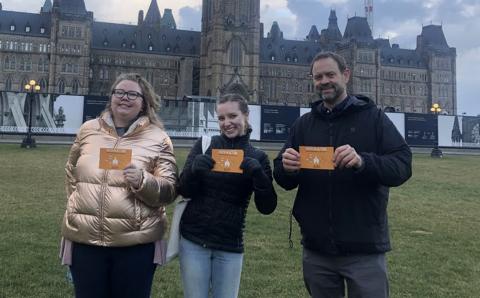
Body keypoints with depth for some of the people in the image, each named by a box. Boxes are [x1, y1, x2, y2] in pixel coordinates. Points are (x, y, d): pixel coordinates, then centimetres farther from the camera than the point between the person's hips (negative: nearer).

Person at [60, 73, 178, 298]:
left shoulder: (158, 139, -3)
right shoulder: (88, 130, 7)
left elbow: (169, 191, -5)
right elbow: (71, 174, 22)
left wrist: (142, 181, -22)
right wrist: (78, 205, 14)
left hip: (136, 243, -2)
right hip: (84, 238, 3)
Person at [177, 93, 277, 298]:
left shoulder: (257, 157, -1)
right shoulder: (204, 145, -1)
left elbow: (267, 207, -8)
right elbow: (184, 191, -3)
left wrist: (258, 173, -23)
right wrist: (194, 170, -23)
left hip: (230, 246, 0)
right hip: (193, 240, 0)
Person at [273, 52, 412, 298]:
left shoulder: (373, 117, -1)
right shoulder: (303, 124, 8)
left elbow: (403, 166, -12)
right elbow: (283, 180, 5)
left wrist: (363, 162, -30)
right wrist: (286, 168, -19)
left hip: (364, 249, -3)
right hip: (316, 249, 3)